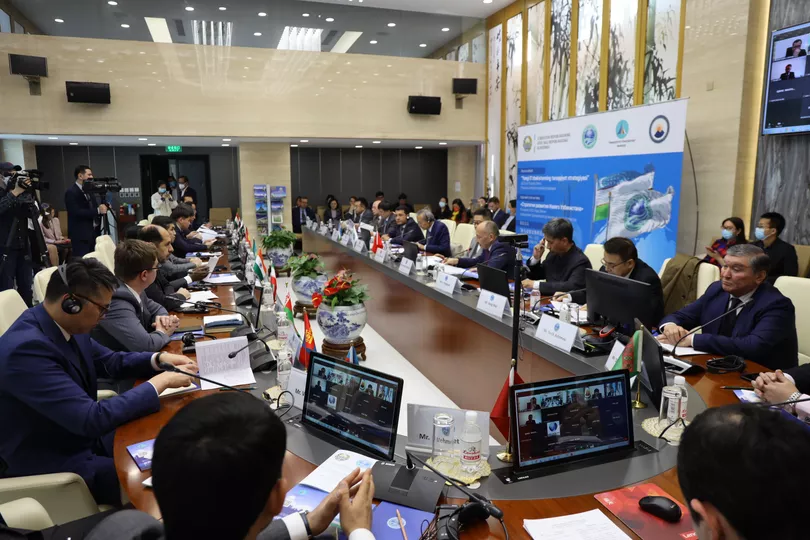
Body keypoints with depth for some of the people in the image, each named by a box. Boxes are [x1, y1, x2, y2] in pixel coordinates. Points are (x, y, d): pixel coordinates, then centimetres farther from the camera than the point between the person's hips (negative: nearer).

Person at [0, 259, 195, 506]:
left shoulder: (67, 325, -5)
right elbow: (92, 419, -32)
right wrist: (159, 383, -24)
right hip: (53, 463, -8)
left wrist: (158, 359, -4)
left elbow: (110, 361, 14)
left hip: (84, 435, 8)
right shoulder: (26, 348, -30)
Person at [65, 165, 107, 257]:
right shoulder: (71, 192, -9)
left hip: (93, 233, 8)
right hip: (81, 235, -8)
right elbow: (76, 212, -20)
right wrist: (97, 210, -22)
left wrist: (102, 208, -3)